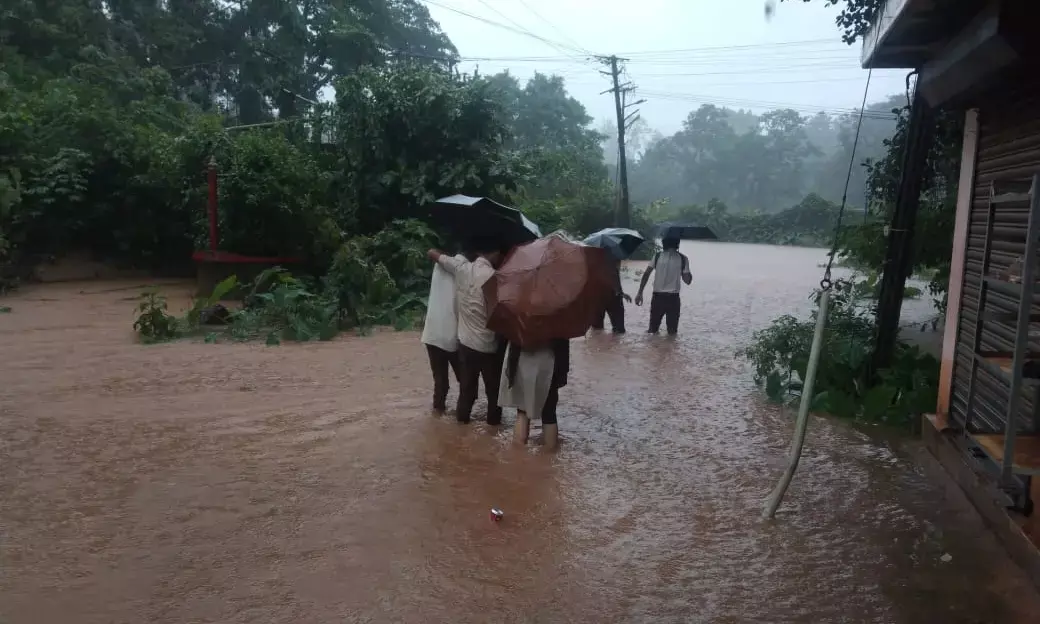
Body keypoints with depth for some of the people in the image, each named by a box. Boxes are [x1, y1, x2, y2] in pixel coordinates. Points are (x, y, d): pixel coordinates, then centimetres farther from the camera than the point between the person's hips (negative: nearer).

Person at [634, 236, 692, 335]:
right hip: (673, 297, -1)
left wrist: (640, 293, -2)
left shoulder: (657, 256, 3)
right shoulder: (683, 259, 0)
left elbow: (646, 274, -4)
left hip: (658, 296, 1)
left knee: (653, 329, 14)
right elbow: (687, 280, -1)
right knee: (672, 331, 7)